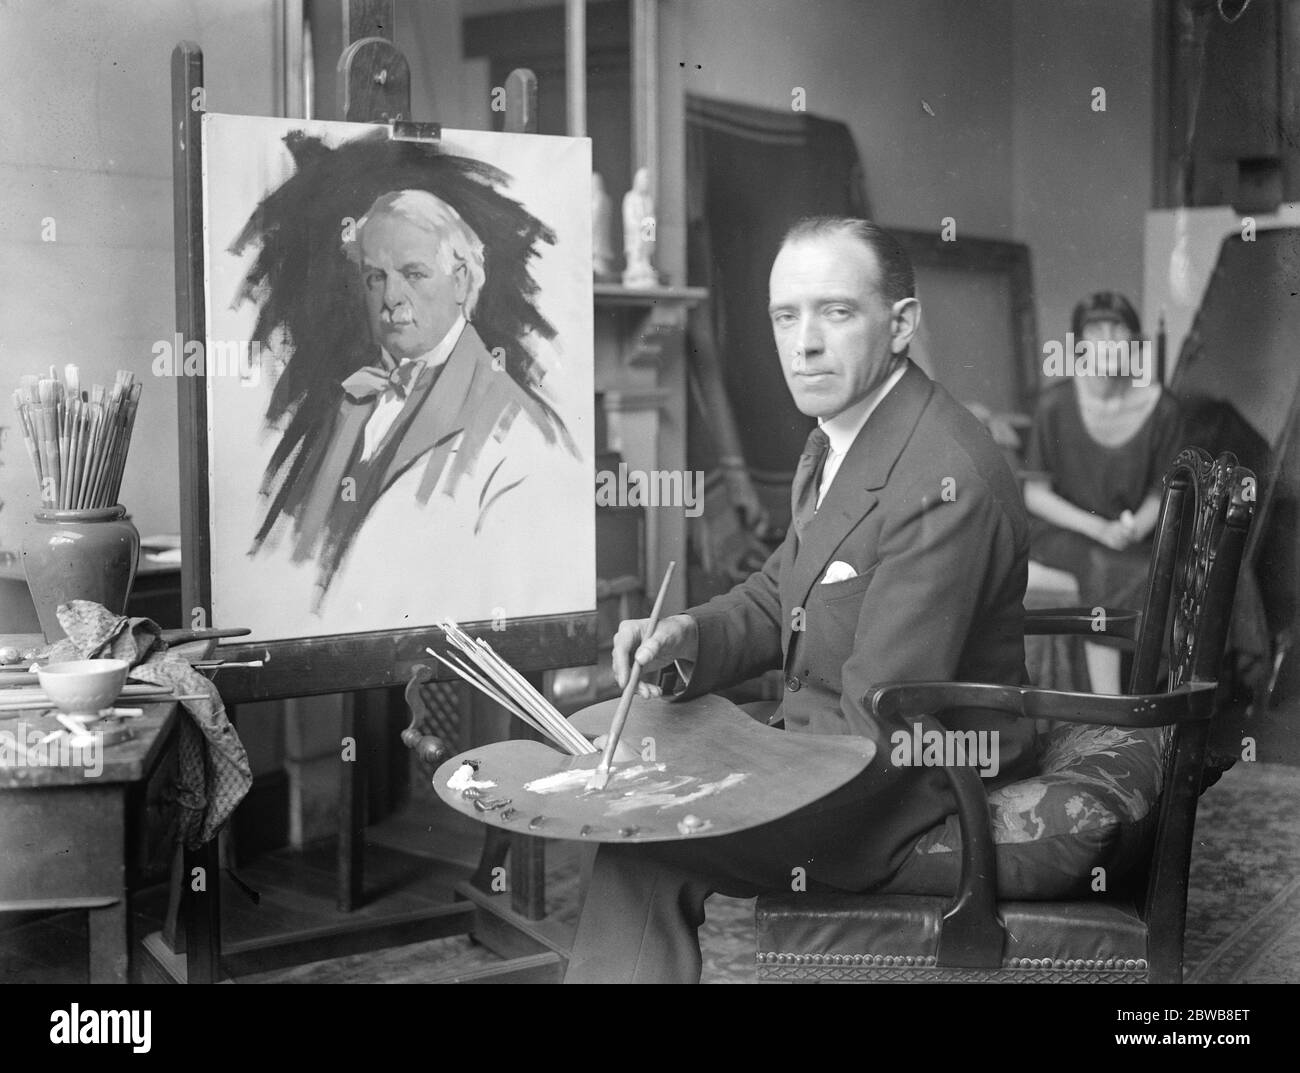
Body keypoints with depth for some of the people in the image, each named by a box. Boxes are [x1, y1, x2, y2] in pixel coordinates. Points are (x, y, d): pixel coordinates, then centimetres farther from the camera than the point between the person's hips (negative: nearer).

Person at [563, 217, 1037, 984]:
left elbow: (878, 735, -27)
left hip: (917, 799, -9)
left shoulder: (946, 484, -27)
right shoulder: (839, 438, 3)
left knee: (645, 843, -16)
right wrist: (689, 637, -7)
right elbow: (778, 599, 14)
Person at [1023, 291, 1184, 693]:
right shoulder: (1057, 404, -12)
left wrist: (1138, 525, -14)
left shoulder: (1161, 408, -5)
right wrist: (1098, 528, -16)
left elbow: (1161, 490, 7)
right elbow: (1035, 494, -5)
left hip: (1131, 537, 2)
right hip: (1061, 531, -2)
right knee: (1103, 566, -32)